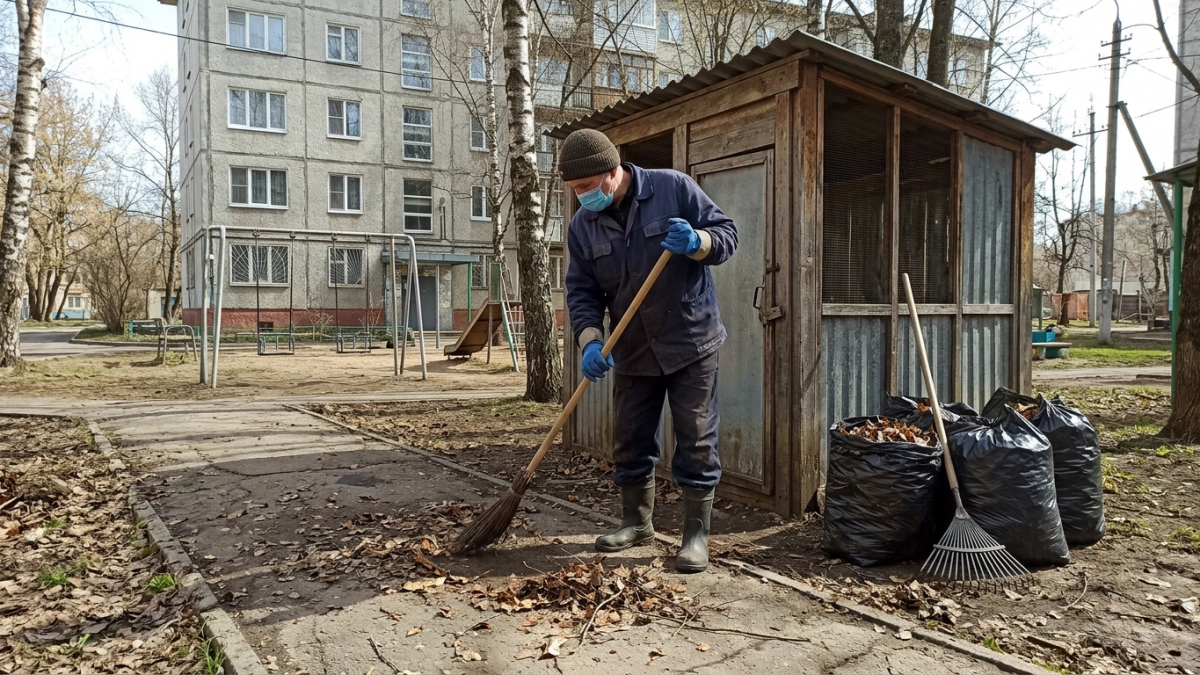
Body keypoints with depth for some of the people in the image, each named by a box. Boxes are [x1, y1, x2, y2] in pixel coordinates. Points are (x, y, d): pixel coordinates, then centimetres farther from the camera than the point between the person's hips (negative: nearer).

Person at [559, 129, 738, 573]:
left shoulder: (673, 188, -9)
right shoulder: (582, 226, 1)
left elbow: (726, 234, -5)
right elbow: (582, 292, 0)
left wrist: (695, 243, -27)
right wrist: (590, 341, -17)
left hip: (690, 344, -4)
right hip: (632, 351, 4)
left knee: (696, 442, 0)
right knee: (629, 442, 13)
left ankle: (696, 535, 13)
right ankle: (636, 522, 32)